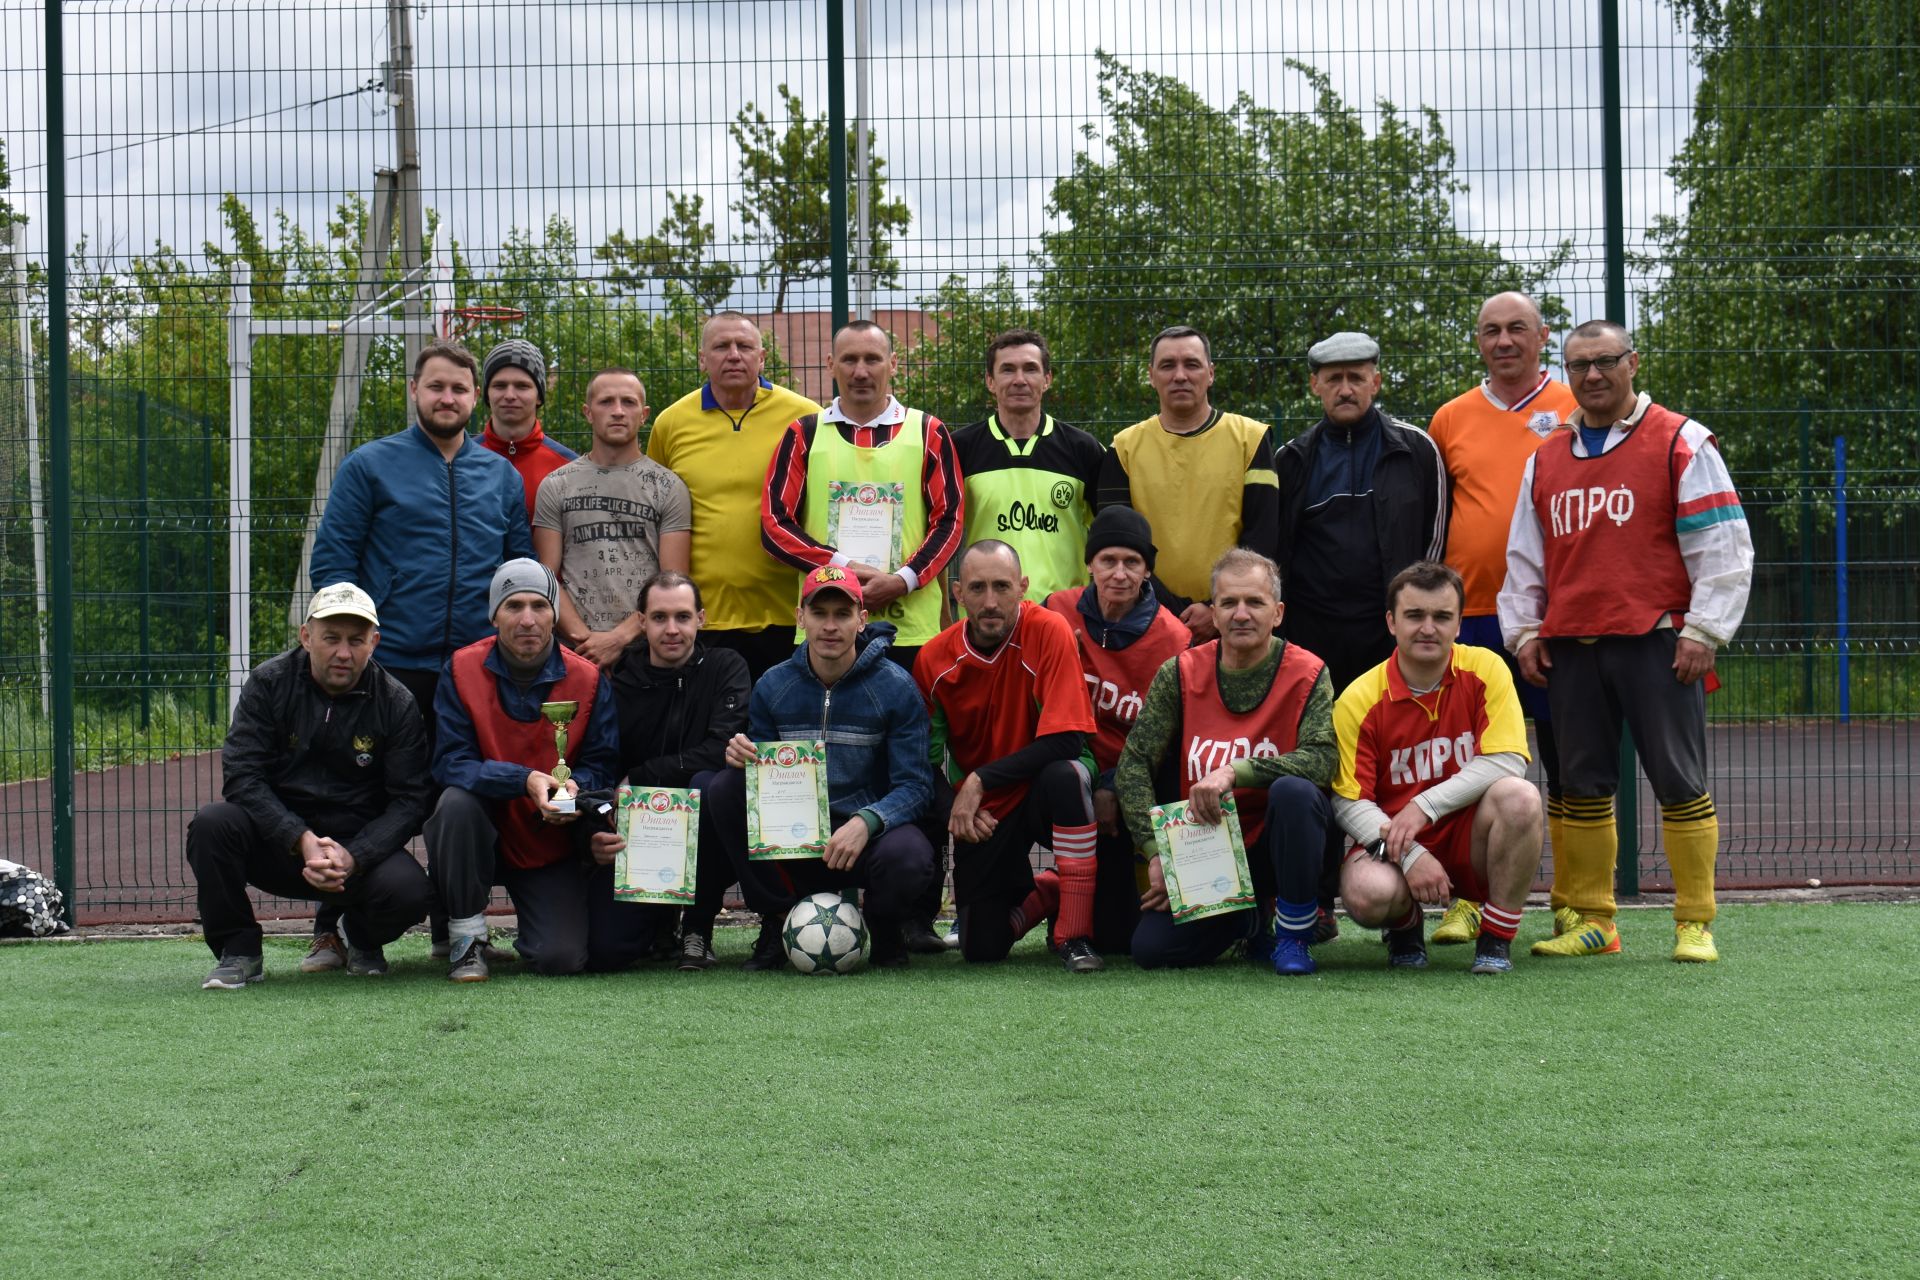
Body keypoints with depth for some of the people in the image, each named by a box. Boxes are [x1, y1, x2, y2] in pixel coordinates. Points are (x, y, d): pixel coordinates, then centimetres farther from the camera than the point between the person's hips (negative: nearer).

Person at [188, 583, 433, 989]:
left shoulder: (396, 703, -3)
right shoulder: (269, 683, -4)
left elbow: (408, 800, -7)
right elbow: (241, 776, -13)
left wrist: (353, 857, -24)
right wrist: (301, 841, -26)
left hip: (358, 845, 0)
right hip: (275, 841, 0)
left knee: (408, 890, -30)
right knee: (212, 822, -30)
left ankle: (363, 940, 10)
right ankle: (239, 951, -7)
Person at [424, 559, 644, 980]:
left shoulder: (588, 679, -6)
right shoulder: (463, 670, -9)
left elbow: (601, 766, -5)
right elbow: (450, 763, -16)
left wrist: (574, 786, -29)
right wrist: (524, 780, -32)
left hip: (554, 845, 0)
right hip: (487, 835, 0)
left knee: (561, 959, -18)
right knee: (457, 801, -34)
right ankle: (466, 934, -16)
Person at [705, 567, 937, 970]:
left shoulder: (895, 687, -7)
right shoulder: (774, 686, 3)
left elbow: (915, 785, -11)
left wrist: (866, 822, -30)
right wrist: (742, 755, -18)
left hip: (870, 831, -3)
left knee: (908, 859, -37)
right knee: (726, 789, -22)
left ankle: (883, 927, 3)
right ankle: (779, 921, -7)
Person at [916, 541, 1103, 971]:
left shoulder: (1048, 632, -18)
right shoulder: (933, 659, -7)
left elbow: (1065, 742, -24)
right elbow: (931, 757, 4)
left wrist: (980, 780, -22)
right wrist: (958, 806, -15)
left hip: (1042, 792, -3)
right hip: (982, 814, 3)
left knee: (1067, 774, -38)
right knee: (982, 947, -6)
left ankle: (1076, 935, -25)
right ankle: (1052, 891, 29)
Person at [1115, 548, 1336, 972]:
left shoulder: (1307, 675, -8)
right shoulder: (1180, 674, -3)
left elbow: (1321, 760, -23)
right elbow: (1134, 764, -6)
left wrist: (1235, 772, -32)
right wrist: (1157, 852, -17)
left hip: (1275, 846, -2)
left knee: (1294, 791, -34)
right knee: (1150, 948, -17)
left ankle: (1294, 934, -13)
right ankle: (1249, 923, 17)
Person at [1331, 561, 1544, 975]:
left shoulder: (1485, 670, -5)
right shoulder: (1359, 701, -8)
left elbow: (1506, 762, -14)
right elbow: (1349, 801, -10)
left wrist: (1424, 807, -21)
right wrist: (1408, 855, -25)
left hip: (1470, 839, 1)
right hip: (1392, 843, -1)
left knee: (1519, 797, -31)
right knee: (1365, 892, -35)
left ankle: (1496, 940, -12)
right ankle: (1405, 925, 7)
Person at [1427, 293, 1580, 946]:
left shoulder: (1577, 410, 5)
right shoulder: (1451, 419, 10)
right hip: (1472, 616, 2)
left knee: (1567, 762, 2)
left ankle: (1572, 899, 9)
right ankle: (1469, 900, 9)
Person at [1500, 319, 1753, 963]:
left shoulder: (1682, 443, 1)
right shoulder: (1544, 460, 16)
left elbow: (1722, 547, -3)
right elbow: (1524, 556, 23)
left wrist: (1702, 630, -9)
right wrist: (1523, 630, 12)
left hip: (1655, 643, -5)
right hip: (1569, 647, 5)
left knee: (1679, 782, -4)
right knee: (1583, 785, 6)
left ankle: (1695, 925, 1)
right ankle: (1593, 921, 14)